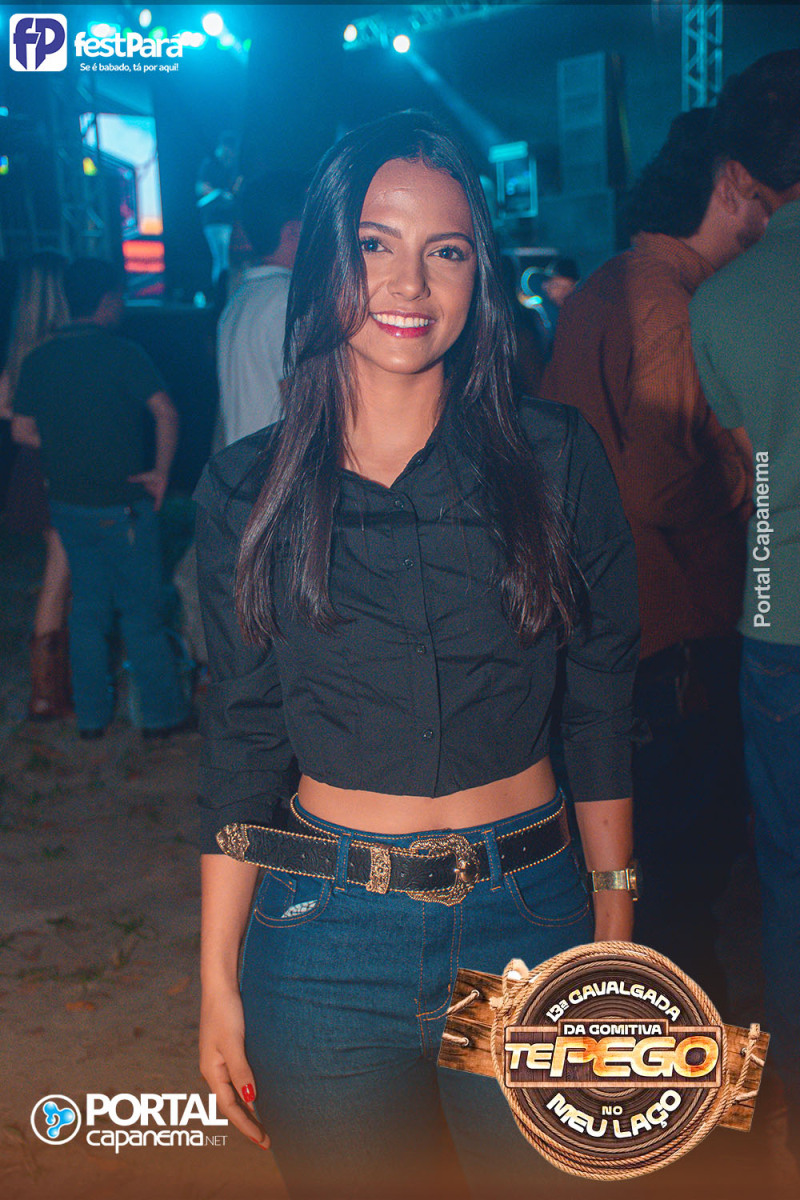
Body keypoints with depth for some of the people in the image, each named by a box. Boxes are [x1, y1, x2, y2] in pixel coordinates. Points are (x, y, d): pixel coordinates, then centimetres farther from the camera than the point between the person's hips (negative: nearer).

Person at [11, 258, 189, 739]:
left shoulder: (38, 360, 4)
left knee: (88, 608, 15)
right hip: (122, 505, -5)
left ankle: (92, 713, 22)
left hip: (68, 503, 5)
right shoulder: (121, 353, -12)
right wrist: (161, 473, -12)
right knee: (142, 610, 6)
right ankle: (162, 710, 16)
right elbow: (166, 413, -21)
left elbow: (23, 430, 7)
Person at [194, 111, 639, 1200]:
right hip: (326, 940, 0)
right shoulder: (248, 490, -2)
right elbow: (243, 742, 2)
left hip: (530, 923, 0)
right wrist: (218, 983, 2)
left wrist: (617, 936, 2)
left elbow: (603, 709, 2)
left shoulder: (556, 460, -4)